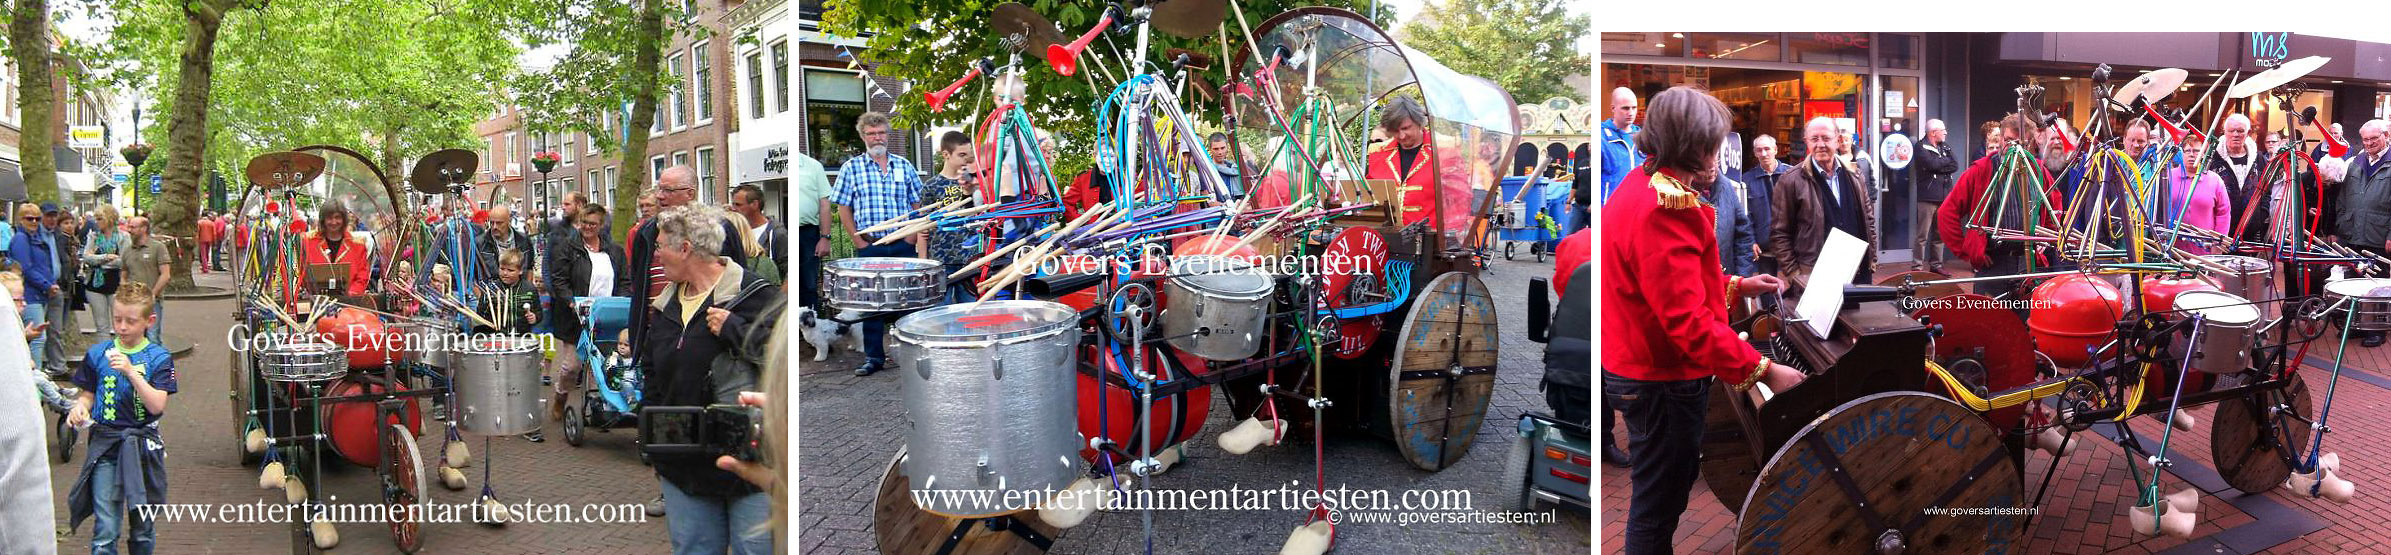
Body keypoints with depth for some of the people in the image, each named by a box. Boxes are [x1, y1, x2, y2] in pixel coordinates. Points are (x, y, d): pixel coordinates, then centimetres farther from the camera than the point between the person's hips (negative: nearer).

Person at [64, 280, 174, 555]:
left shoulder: (158, 357, -4)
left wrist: (130, 371, -23)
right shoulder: (97, 354, 3)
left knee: (143, 528, 11)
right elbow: (88, 394, 12)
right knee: (105, 532, -4)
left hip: (142, 446, -1)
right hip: (104, 445, 1)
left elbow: (157, 405, -13)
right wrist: (80, 408, -10)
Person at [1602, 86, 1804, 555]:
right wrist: (1764, 371, -26)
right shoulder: (1663, 208, -27)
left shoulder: (1640, 185, 6)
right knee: (1659, 499, 4)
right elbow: (1689, 319, -30)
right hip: (1662, 381, -10)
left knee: (1673, 482, 25)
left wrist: (1738, 285, 20)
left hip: (1638, 365, 10)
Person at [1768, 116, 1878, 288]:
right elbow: (1779, 233, -4)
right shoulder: (1791, 182, -4)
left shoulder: (1855, 177, 11)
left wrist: (1871, 261, 12)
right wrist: (1794, 274, -10)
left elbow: (1868, 220, 19)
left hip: (1859, 274, 5)